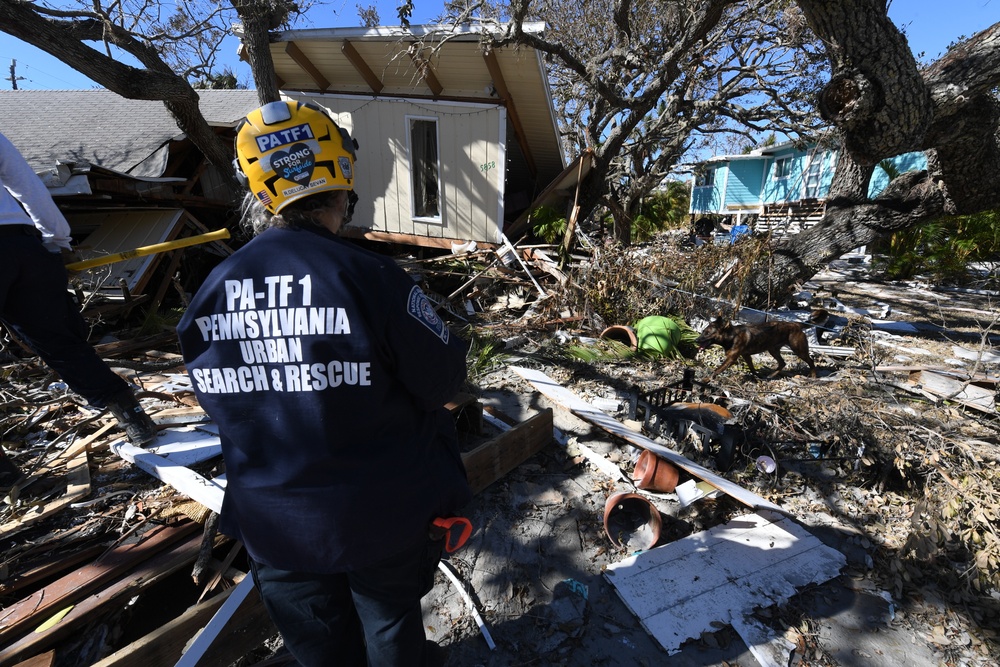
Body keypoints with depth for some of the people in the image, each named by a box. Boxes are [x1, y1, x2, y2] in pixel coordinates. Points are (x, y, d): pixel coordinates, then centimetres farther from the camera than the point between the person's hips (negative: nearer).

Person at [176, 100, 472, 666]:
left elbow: (221, 400, 2)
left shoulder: (209, 292, -11)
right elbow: (445, 382, -19)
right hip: (383, 517, -3)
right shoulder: (371, 276, -28)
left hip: (271, 525, 4)